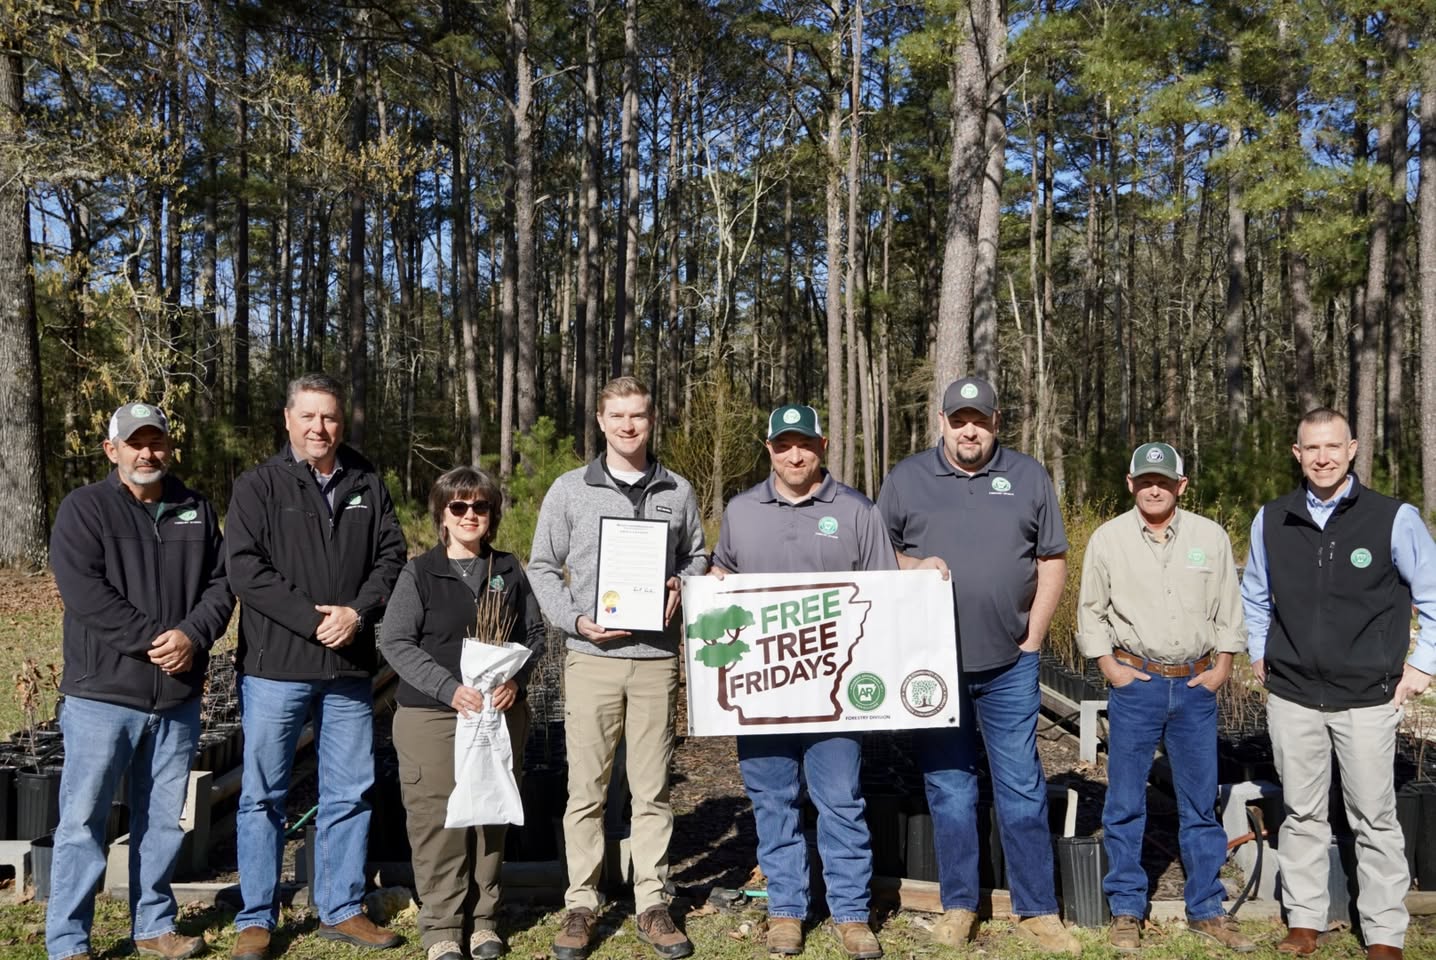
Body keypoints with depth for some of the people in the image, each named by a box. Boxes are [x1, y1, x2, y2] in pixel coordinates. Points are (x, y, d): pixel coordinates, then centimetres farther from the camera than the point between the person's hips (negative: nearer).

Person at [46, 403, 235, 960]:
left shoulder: (197, 511, 11)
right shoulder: (84, 508, -2)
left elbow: (221, 584, 7)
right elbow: (83, 589, -14)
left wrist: (192, 636, -11)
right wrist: (151, 639, -17)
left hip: (179, 696, 4)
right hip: (102, 693, -4)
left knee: (163, 819, 13)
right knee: (83, 819, 1)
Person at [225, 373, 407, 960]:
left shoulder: (367, 485, 9)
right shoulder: (259, 486, -1)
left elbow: (391, 555, 5)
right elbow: (245, 568, -11)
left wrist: (358, 612, -12)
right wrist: (312, 619, -17)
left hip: (351, 668, 3)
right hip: (275, 668, -3)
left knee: (349, 794, 10)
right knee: (263, 794, 5)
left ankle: (341, 910, 23)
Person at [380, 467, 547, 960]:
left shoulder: (509, 569, 8)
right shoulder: (419, 573, -1)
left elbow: (534, 633, 11)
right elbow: (395, 642, -6)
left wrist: (515, 678, -8)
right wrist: (449, 688, -16)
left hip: (501, 712, 3)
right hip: (432, 715, -3)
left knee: (492, 815, 8)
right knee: (438, 818, -2)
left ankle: (482, 917, 22)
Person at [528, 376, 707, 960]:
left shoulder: (678, 493, 9)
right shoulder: (569, 490, 5)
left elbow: (697, 559, 17)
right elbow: (543, 568, 6)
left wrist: (679, 591, -4)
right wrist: (576, 620, -8)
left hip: (656, 659, 1)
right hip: (591, 657, -1)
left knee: (652, 788, 7)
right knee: (586, 788, 4)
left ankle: (652, 905, 18)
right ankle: (581, 904, 17)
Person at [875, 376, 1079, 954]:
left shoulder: (1028, 477, 6)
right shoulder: (906, 479, 4)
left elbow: (1052, 562, 8)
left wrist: (1033, 635, 1)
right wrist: (910, 567, -12)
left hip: (1009, 666, 0)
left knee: (1022, 788, 6)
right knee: (948, 788, 9)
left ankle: (1037, 911, 18)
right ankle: (958, 906, 22)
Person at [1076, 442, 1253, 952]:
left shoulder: (1211, 536, 3)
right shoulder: (1108, 538, -1)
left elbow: (1228, 608, 9)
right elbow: (1091, 609, 5)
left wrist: (1222, 666, 3)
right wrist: (1108, 666, -1)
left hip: (1196, 685, 1)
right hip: (1135, 682, -1)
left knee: (1201, 802, 9)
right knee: (1125, 801, 3)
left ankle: (1206, 909, 22)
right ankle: (1126, 911, 15)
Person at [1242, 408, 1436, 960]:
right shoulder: (1271, 520, 3)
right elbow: (1254, 594, 18)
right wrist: (1259, 654, 13)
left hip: (1367, 698, -2)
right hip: (1291, 696, 3)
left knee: (1374, 820, 6)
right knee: (1302, 815, 11)